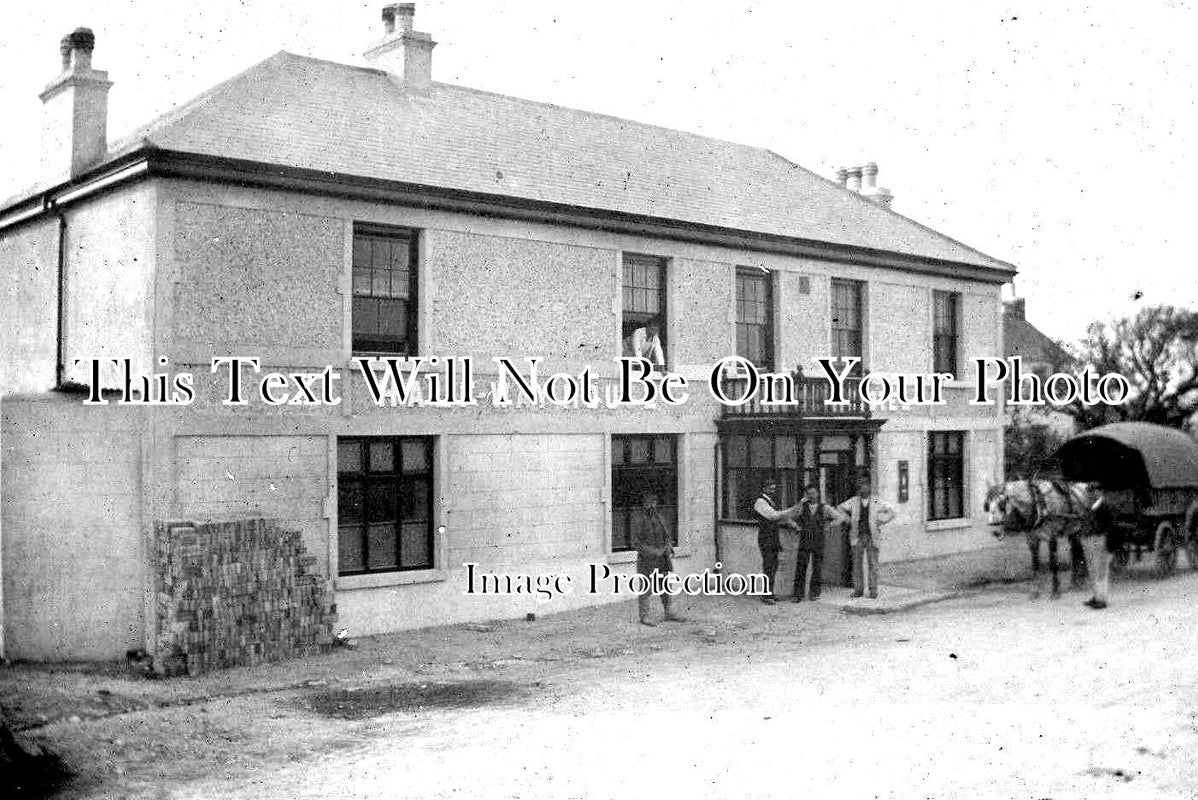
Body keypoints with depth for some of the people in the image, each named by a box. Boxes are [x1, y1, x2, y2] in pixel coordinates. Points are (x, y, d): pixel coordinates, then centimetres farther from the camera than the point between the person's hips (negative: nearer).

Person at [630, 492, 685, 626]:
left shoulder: (659, 517, 11)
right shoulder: (638, 520, -7)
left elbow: (667, 535, 15)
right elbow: (636, 542, -11)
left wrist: (669, 549, -4)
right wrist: (653, 552, -19)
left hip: (662, 559, 6)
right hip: (646, 559, -6)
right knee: (646, 588, -2)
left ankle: (668, 613, 20)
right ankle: (644, 617, 6)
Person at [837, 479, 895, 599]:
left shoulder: (876, 502, 1)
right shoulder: (853, 501, 4)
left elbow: (891, 512, 6)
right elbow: (839, 509, 12)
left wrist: (880, 522, 0)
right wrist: (849, 521, 6)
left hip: (871, 537, -1)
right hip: (857, 536, 1)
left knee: (873, 564, -3)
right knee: (857, 564, 2)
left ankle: (873, 590, 2)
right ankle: (858, 589, 8)